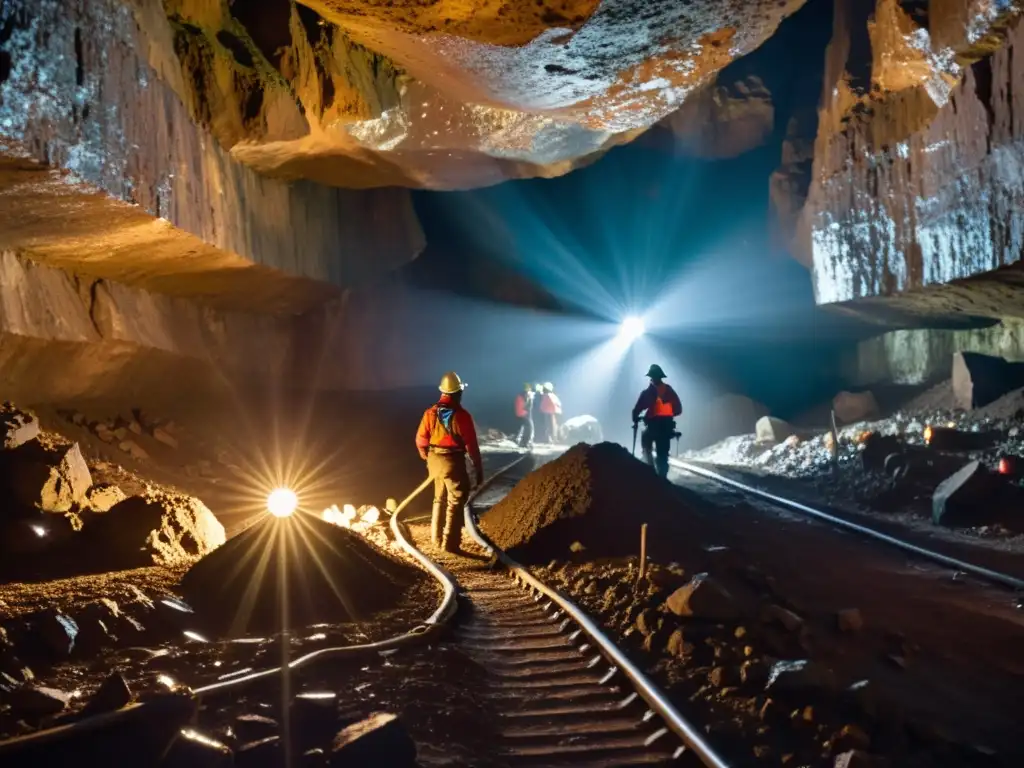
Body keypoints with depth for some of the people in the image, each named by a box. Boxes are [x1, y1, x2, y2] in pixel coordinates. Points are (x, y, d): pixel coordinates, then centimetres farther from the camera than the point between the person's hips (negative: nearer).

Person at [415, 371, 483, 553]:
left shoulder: (430, 412, 1)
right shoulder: (462, 415, -14)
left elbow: (421, 440, 5)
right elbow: (472, 445, -13)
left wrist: (427, 458, 24)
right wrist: (479, 469, -4)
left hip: (435, 460, 6)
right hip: (453, 461, -6)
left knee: (439, 498, 21)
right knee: (456, 502, 2)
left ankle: (436, 538, 29)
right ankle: (450, 543, 1)